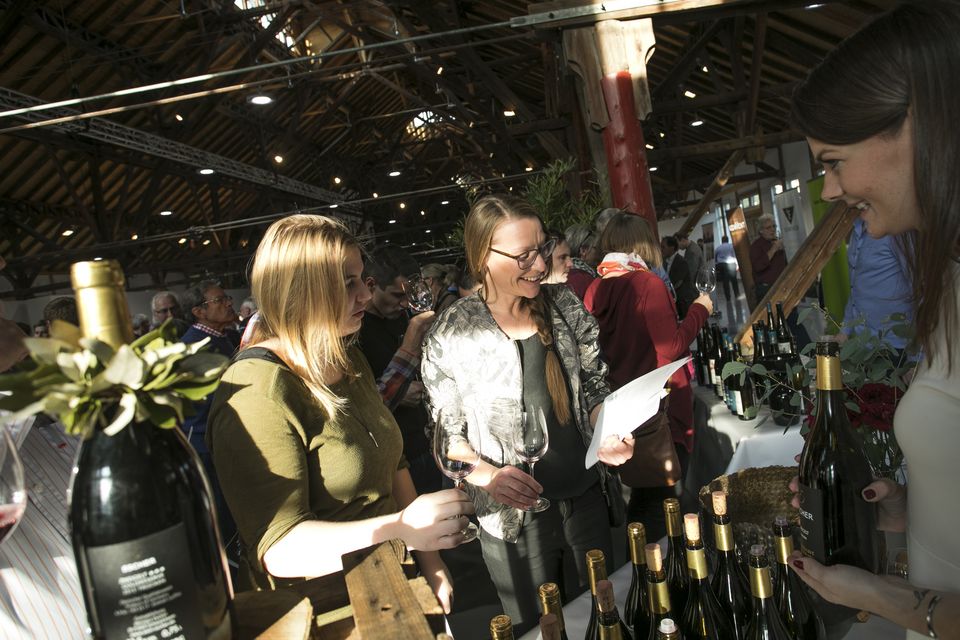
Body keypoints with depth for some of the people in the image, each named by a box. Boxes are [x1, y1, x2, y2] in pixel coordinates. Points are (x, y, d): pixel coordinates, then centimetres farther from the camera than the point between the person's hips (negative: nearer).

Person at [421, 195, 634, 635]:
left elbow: (595, 388, 5)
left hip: (587, 497, 3)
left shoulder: (566, 306, -5)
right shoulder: (450, 337, -15)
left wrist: (605, 435, -14)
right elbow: (448, 439, -7)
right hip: (514, 513, -3)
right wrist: (490, 478, -24)